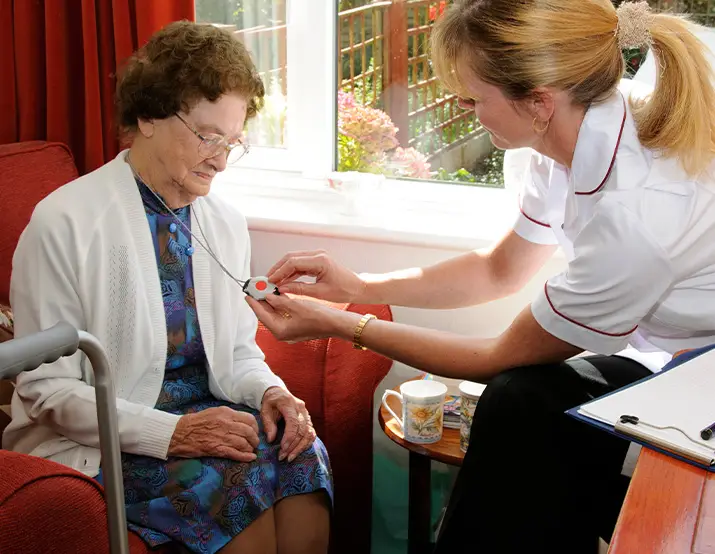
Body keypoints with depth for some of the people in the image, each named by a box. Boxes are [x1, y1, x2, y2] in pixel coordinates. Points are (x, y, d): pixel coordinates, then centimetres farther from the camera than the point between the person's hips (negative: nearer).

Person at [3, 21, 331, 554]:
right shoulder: (64, 223, -12)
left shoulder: (227, 224, 6)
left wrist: (269, 391, -10)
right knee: (237, 474, -28)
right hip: (104, 442, -5)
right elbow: (48, 390, -12)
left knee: (300, 453, -24)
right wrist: (170, 432, -23)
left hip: (205, 414, 5)